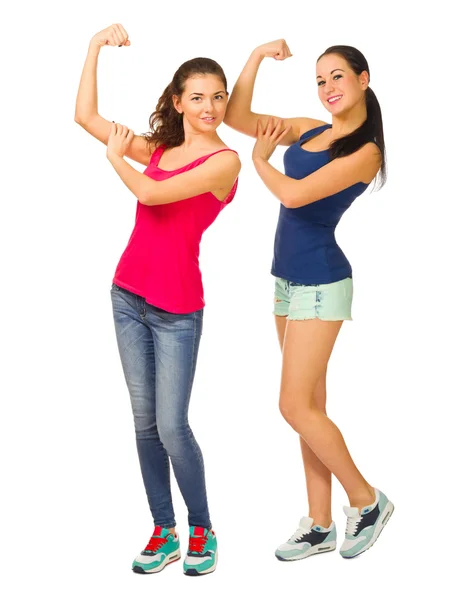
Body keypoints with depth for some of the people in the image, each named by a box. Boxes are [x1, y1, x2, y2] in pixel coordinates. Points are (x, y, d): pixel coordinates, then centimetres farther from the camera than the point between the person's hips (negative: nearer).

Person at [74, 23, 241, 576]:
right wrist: (96, 47, 9)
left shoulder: (223, 161, -8)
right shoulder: (158, 148, 10)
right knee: (144, 421, 9)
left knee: (171, 427, -5)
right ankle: (163, 532, 20)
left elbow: (150, 193, -17)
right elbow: (85, 116, 11)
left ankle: (202, 532, 16)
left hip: (176, 309, -6)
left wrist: (116, 156, 1)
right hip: (128, 296, 6)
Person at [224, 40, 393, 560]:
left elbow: (294, 194, -21)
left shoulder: (365, 151, -11)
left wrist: (260, 159, -3)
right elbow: (236, 117, 8)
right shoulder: (307, 131, 10)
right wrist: (257, 57, 1)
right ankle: (320, 525, 21)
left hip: (320, 283, -8)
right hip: (288, 279, 8)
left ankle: (367, 501, 13)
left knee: (296, 407, -6)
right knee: (309, 405, 11)